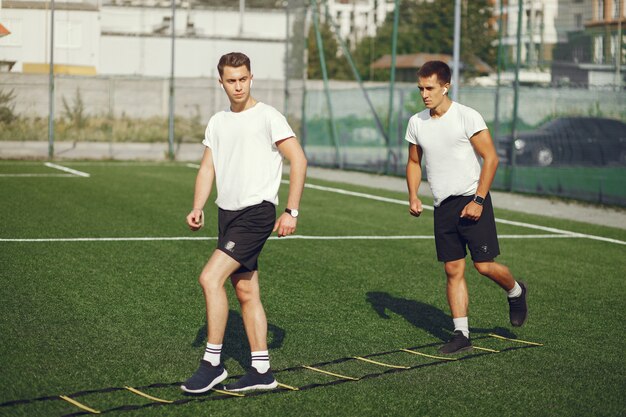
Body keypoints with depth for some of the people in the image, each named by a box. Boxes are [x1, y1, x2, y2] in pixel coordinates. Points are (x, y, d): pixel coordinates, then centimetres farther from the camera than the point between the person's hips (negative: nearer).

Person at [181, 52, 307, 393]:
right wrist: (197, 209, -1)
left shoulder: (267, 116, -7)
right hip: (227, 212, 8)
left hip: (256, 212, -7)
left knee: (210, 277, -17)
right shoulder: (217, 122, 14)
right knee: (246, 292, 9)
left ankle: (212, 362, -9)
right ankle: (261, 371, 16)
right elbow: (208, 168, 15)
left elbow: (298, 160, -9)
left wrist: (291, 211, -13)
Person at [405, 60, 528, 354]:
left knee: (484, 265, -7)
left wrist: (478, 200, -16)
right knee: (453, 270, 2)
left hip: (472, 202, -5)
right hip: (443, 206, 5)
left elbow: (491, 158, -10)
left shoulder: (467, 117, -10)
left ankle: (516, 292, 25)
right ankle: (461, 335, 6)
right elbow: (414, 162, 20)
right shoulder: (417, 123, 7)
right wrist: (413, 197, 5)